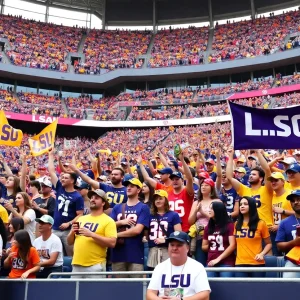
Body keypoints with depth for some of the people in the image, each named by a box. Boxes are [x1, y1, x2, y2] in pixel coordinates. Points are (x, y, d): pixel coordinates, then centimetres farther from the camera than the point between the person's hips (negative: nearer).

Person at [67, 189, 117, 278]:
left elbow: (112, 243, -15)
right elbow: (70, 242, 17)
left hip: (95, 266, -5)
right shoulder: (81, 219, 15)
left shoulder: (108, 221, -3)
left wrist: (91, 234, -21)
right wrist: (72, 232, -5)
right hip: (76, 264, 6)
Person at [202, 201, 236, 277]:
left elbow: (232, 245, -9)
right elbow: (204, 247, 19)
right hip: (211, 263, 5)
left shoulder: (229, 226, -1)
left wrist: (219, 258, -12)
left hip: (226, 263, -4)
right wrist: (212, 246, 1)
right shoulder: (208, 227, 13)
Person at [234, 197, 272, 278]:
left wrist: (262, 254, -11)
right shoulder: (237, 224, 10)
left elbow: (269, 244, 5)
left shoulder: (260, 224, 0)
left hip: (257, 264, -2)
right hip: (240, 263, 2)